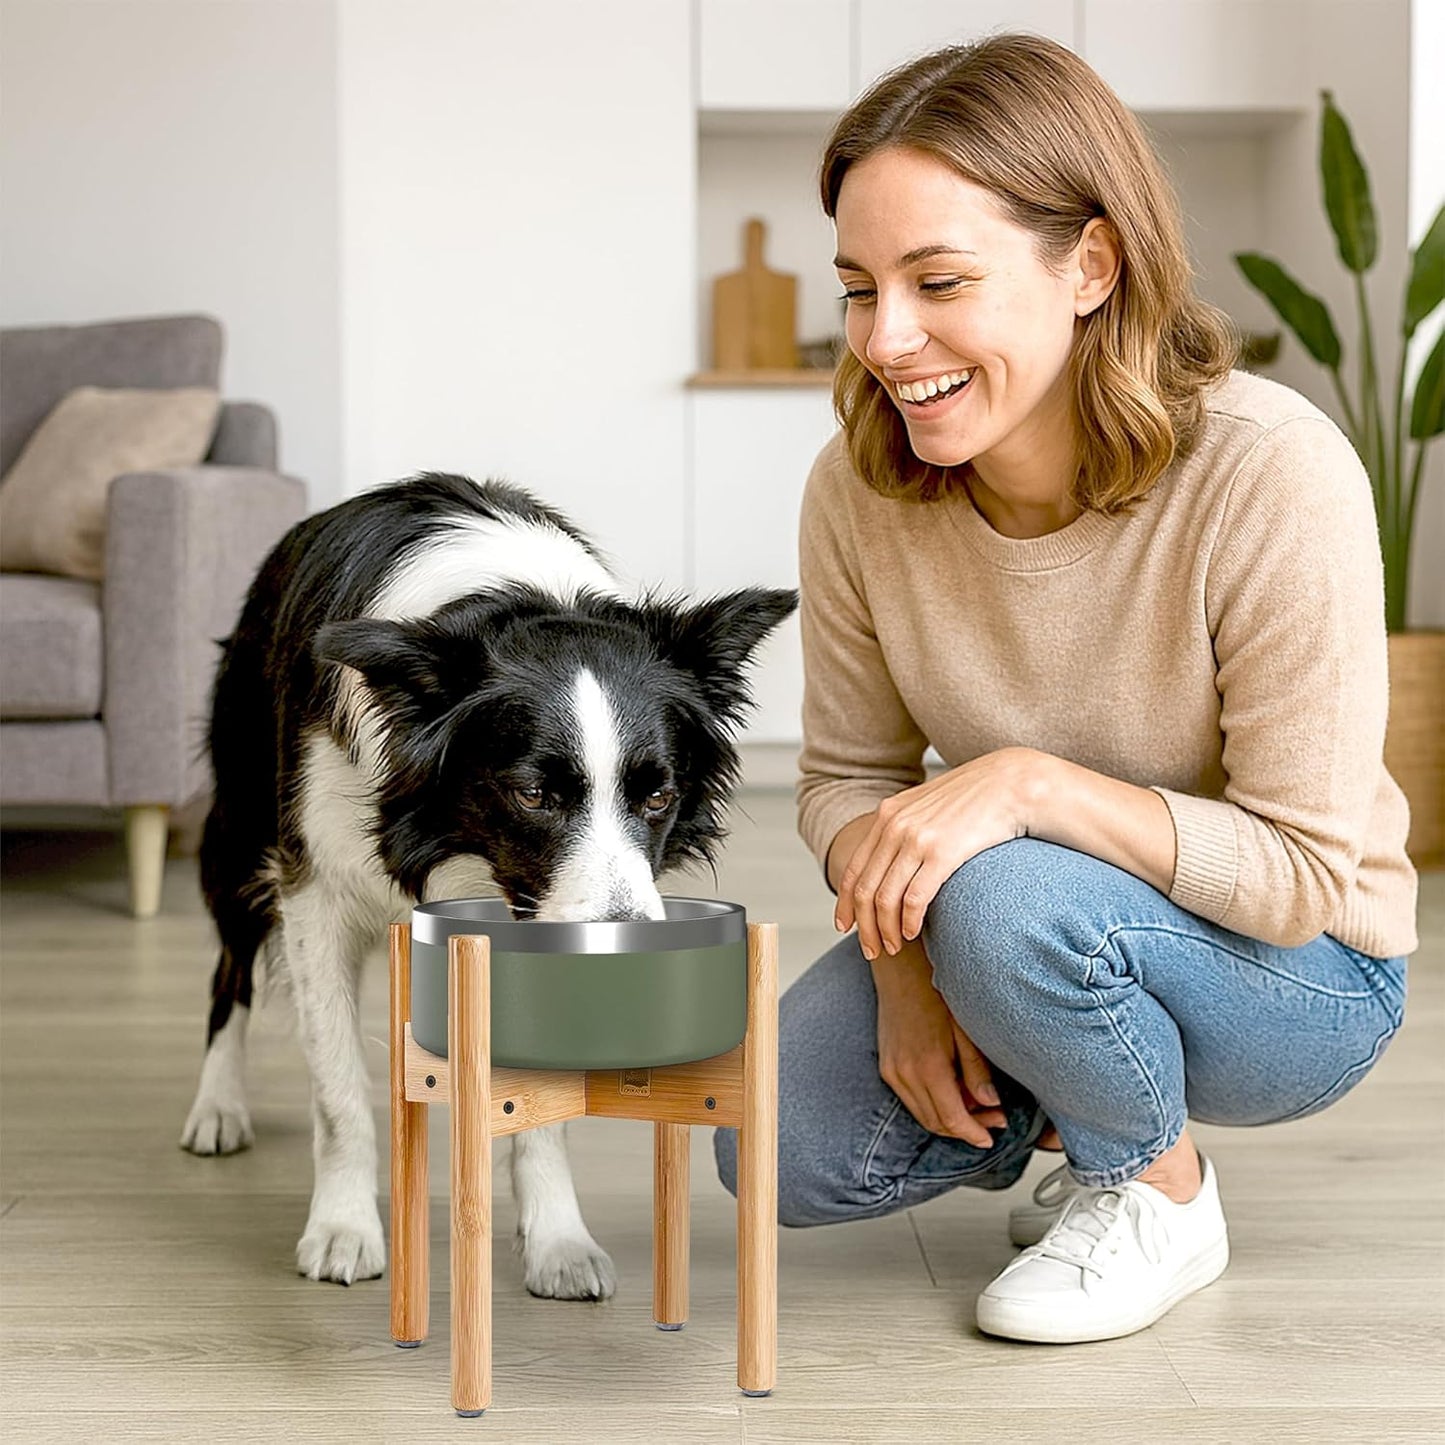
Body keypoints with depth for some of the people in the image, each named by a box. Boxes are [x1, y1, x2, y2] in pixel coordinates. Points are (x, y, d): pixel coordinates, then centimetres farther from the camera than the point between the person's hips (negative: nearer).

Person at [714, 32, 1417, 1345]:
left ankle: (1161, 1191, -3)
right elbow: (849, 777, 0)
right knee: (785, 1154, -15)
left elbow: (1309, 869, -23)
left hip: (1297, 976, -4)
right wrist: (905, 957, -18)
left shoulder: (1275, 475, -28)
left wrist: (1031, 781, -35)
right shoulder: (862, 488, -14)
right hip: (1015, 940, 5)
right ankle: (1050, 1100, 15)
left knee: (1008, 901, -35)